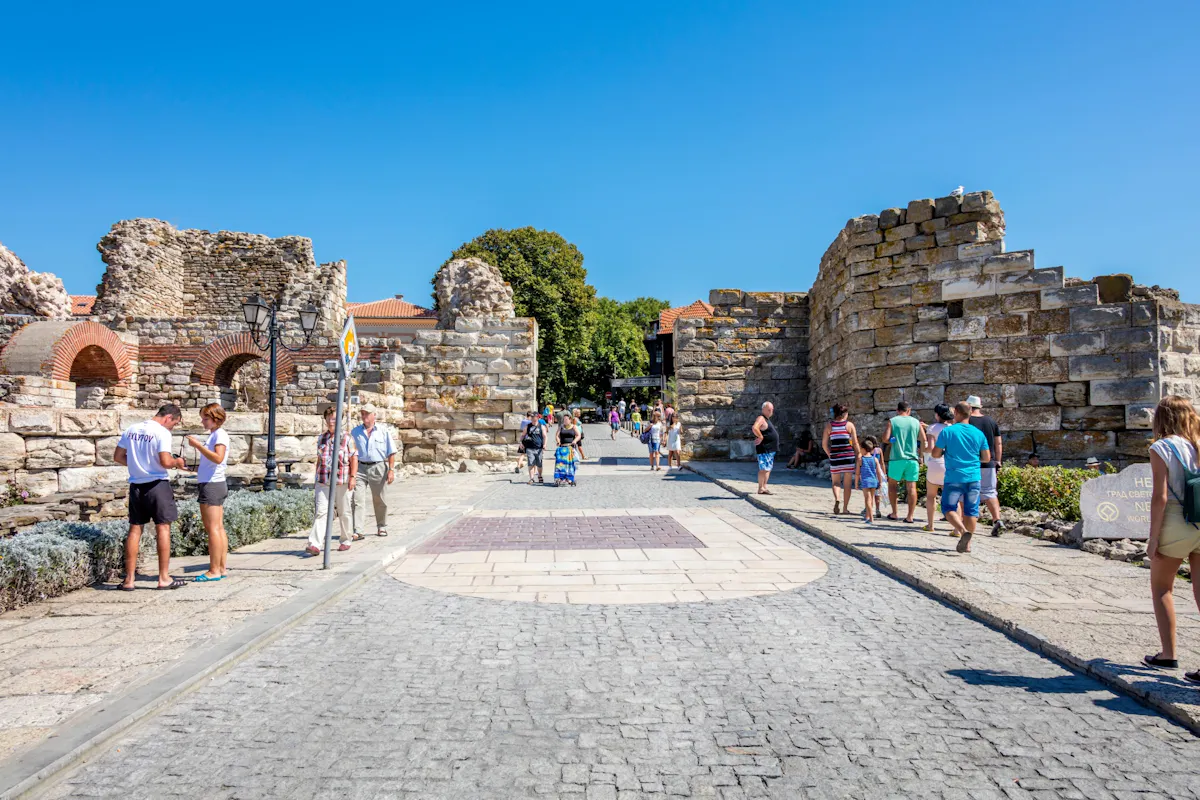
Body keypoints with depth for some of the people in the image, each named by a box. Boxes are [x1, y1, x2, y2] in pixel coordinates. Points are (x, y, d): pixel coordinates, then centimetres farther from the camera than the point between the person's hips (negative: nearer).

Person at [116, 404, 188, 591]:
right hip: (157, 484, -6)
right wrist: (177, 462, 0)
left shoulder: (131, 429, 9)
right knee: (163, 527, 0)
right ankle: (164, 578, 2)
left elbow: (118, 456, 12)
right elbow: (165, 462, -20)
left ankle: (129, 579, 13)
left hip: (136, 485, 6)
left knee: (135, 528, 10)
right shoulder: (162, 432, -12)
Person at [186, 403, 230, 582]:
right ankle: (221, 568, 13)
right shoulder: (213, 434, 18)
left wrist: (198, 445, -24)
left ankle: (214, 571, -5)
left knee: (212, 528, -8)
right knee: (219, 528, 9)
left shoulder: (220, 434, -10)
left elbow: (218, 458, -25)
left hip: (212, 485, -10)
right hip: (214, 484, 10)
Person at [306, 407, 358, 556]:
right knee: (321, 511, -9)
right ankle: (315, 545, -16)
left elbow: (354, 459, -4)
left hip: (342, 482, -2)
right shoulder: (321, 439, 12)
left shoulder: (347, 438, 0)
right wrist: (317, 478, 18)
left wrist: (353, 477, -13)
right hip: (323, 482, 3)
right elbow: (319, 460, 19)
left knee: (344, 512, 9)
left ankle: (346, 541, 24)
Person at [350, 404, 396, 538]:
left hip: (378, 468, -1)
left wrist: (391, 470, -6)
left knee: (379, 500, 9)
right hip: (360, 468, 1)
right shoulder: (355, 432, 8)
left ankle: (381, 527, 26)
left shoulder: (384, 431, 3)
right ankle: (357, 531, -10)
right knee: (357, 499, -9)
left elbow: (391, 452, 2)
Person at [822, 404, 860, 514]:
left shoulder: (829, 425, 2)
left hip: (835, 457, 1)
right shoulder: (849, 425, -1)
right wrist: (858, 458, 7)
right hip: (849, 456, -1)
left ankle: (837, 499, -15)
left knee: (836, 482, 13)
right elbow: (855, 444, -1)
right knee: (847, 484, 10)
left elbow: (824, 444, 2)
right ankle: (845, 508, 12)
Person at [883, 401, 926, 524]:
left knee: (892, 484, 13)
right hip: (912, 459, 2)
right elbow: (923, 440, 6)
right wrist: (920, 454, 16)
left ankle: (895, 513, 11)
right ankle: (910, 516, 2)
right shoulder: (916, 422, 6)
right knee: (911, 487, 3)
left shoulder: (892, 421, -1)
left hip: (897, 458, -2)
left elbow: (885, 439, -9)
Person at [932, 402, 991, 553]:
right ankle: (967, 544, 11)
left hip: (954, 478, -3)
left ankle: (963, 531, -22)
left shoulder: (947, 431, -6)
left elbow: (935, 454, -4)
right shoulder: (979, 433, 4)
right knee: (971, 511, 9)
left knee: (948, 508, 3)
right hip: (973, 478, 3)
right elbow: (987, 458, 9)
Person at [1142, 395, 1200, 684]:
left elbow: (1160, 497, -14)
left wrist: (1153, 538, -9)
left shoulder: (1162, 449, -10)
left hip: (1175, 524, -4)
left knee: (1161, 587, 15)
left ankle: (1168, 654, 19)